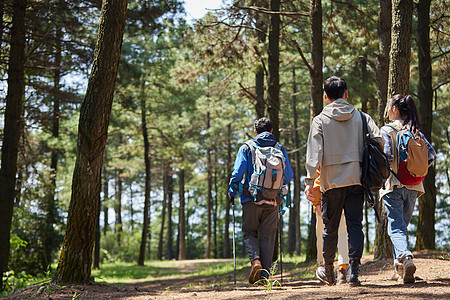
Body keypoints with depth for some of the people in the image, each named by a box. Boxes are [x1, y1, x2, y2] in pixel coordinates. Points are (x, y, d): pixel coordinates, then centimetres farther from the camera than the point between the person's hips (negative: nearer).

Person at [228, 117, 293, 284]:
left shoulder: (246, 148, 1)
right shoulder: (280, 149, 7)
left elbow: (238, 172, -7)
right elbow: (289, 175, 5)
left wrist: (232, 192, 7)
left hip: (252, 198, -2)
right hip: (272, 201, 2)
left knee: (249, 232, 11)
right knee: (268, 236, 7)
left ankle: (255, 260, -14)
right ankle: (264, 273, 4)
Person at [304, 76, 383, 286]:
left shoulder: (320, 120, 0)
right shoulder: (361, 117, 5)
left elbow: (314, 152, -7)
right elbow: (378, 140, -3)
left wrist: (310, 180, -9)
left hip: (331, 180, -1)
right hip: (356, 178, 1)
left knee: (330, 227, 10)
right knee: (355, 225, 1)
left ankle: (328, 272, 23)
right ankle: (353, 271, -10)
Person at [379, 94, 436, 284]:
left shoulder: (387, 130, -6)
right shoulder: (416, 132, 8)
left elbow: (386, 156, -17)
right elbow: (431, 155, 3)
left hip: (394, 185, -5)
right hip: (413, 186, 5)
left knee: (395, 227, -5)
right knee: (402, 225, 16)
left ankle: (405, 257, -30)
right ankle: (399, 268, 18)